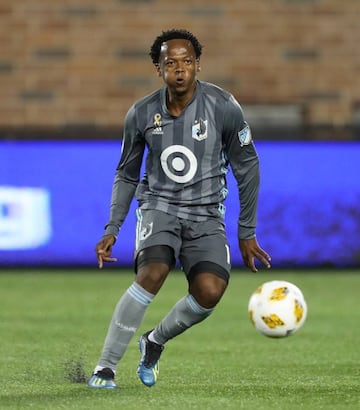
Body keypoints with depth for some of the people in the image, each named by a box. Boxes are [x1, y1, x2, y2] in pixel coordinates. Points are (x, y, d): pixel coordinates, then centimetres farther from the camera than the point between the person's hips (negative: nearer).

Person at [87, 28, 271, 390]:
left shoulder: (223, 107, -10)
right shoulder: (141, 114, -5)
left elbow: (246, 167, 0)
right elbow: (126, 174, 10)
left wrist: (247, 233, 1)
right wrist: (112, 229, 3)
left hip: (206, 214, 0)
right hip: (159, 206, 0)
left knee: (210, 291, -23)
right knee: (153, 273, -29)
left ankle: (155, 342, 8)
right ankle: (105, 367, -20)